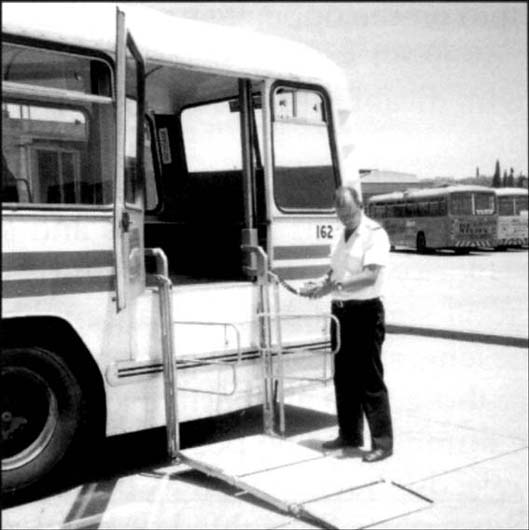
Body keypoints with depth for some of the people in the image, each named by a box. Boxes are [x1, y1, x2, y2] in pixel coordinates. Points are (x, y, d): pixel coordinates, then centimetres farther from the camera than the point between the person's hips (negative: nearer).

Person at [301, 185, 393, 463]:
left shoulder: (375, 234, -10)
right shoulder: (342, 235, 15)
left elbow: (370, 275, -21)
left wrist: (337, 285, -28)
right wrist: (320, 285, 0)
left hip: (365, 312, -8)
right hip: (340, 311, 8)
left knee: (370, 379, -4)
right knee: (343, 376, 14)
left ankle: (382, 441, 5)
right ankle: (349, 434, 27)